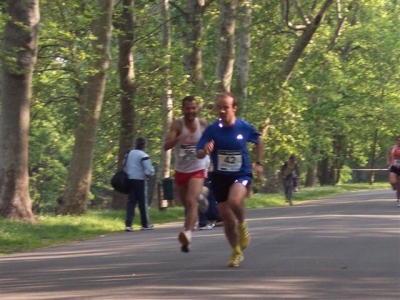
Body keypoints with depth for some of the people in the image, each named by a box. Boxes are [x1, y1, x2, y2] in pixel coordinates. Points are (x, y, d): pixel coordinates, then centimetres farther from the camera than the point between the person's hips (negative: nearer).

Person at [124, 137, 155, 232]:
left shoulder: (130, 153, 10)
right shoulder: (143, 156, -13)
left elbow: (125, 168, 17)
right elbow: (149, 171, -16)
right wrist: (152, 172, 4)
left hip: (130, 180, 6)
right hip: (140, 180, -6)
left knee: (131, 202, 5)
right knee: (143, 202, 4)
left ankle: (128, 224, -6)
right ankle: (145, 224, 13)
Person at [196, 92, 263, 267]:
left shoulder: (245, 128, -7)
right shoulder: (212, 130, -9)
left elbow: (259, 141, 14)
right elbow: (198, 154, -11)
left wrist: (258, 163, 10)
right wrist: (205, 151, -33)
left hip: (242, 175, -2)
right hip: (220, 177, 2)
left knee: (234, 201, -35)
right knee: (228, 221, 6)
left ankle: (242, 225, -3)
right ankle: (237, 252, 30)